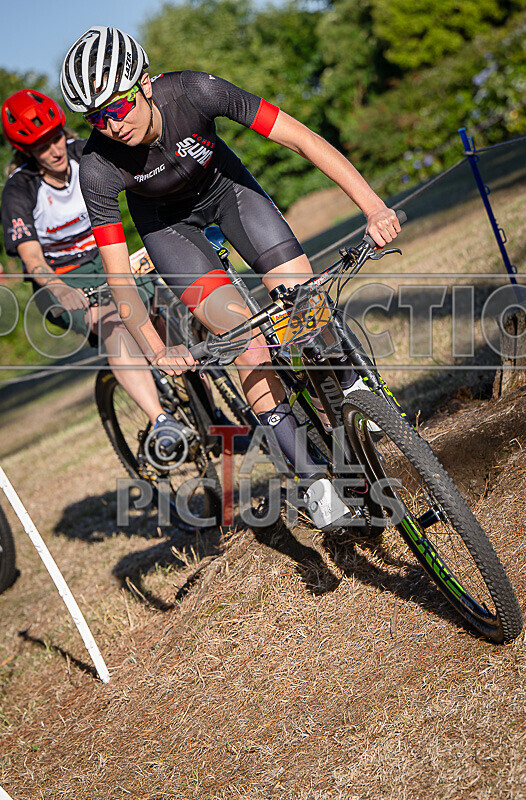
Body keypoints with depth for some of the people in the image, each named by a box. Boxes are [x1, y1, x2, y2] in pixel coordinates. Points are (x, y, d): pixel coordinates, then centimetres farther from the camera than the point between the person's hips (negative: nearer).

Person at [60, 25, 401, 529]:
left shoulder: (194, 91, -35)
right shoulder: (98, 167, -33)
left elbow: (303, 139, -35)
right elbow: (118, 275, -27)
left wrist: (375, 207, -44)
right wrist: (156, 351, -40)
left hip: (223, 184, 1)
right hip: (164, 219, -1)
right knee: (247, 342, -16)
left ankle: (350, 390, 18)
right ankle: (313, 477, -4)